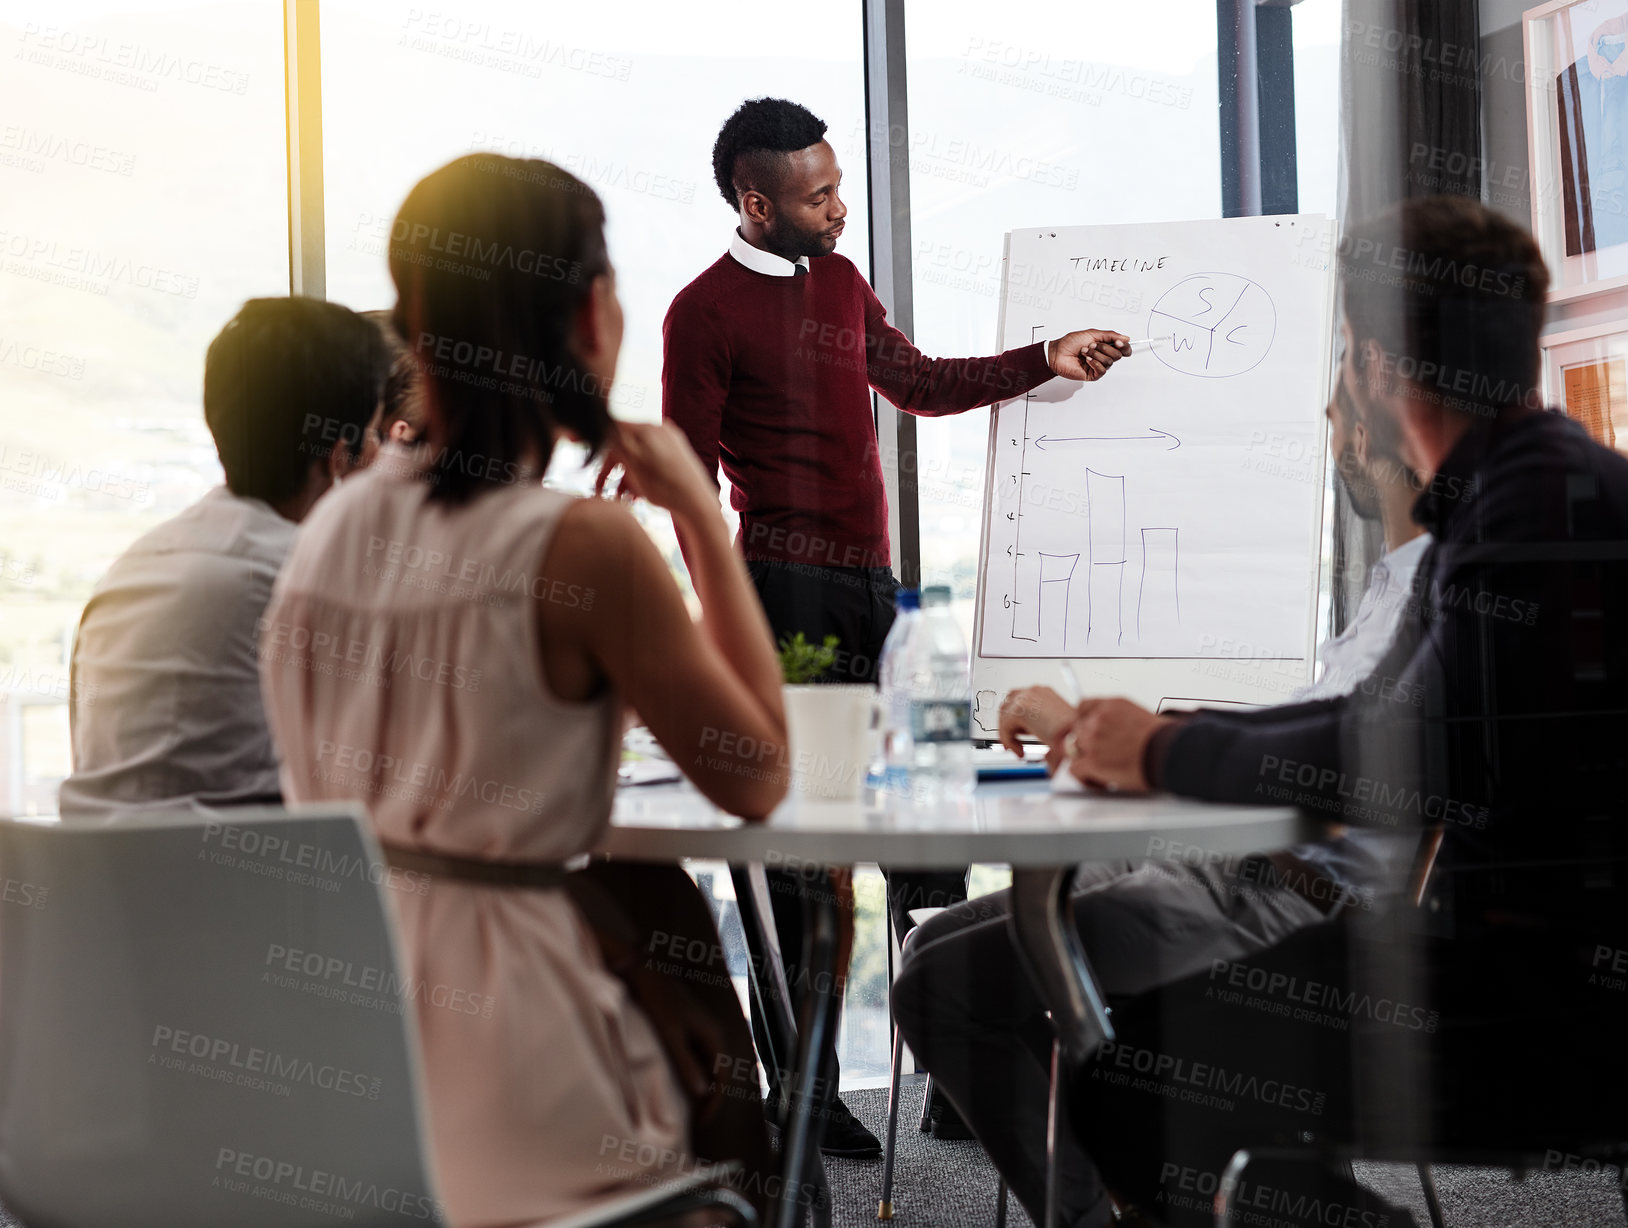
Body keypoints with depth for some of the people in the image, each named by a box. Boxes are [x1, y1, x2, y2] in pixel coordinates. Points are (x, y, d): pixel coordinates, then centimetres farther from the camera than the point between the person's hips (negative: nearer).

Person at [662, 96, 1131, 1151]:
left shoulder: (842, 281, 18)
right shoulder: (706, 312, -5)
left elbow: (919, 384, 27)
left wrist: (1047, 362, 19)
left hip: (874, 587, 8)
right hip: (789, 590, -8)